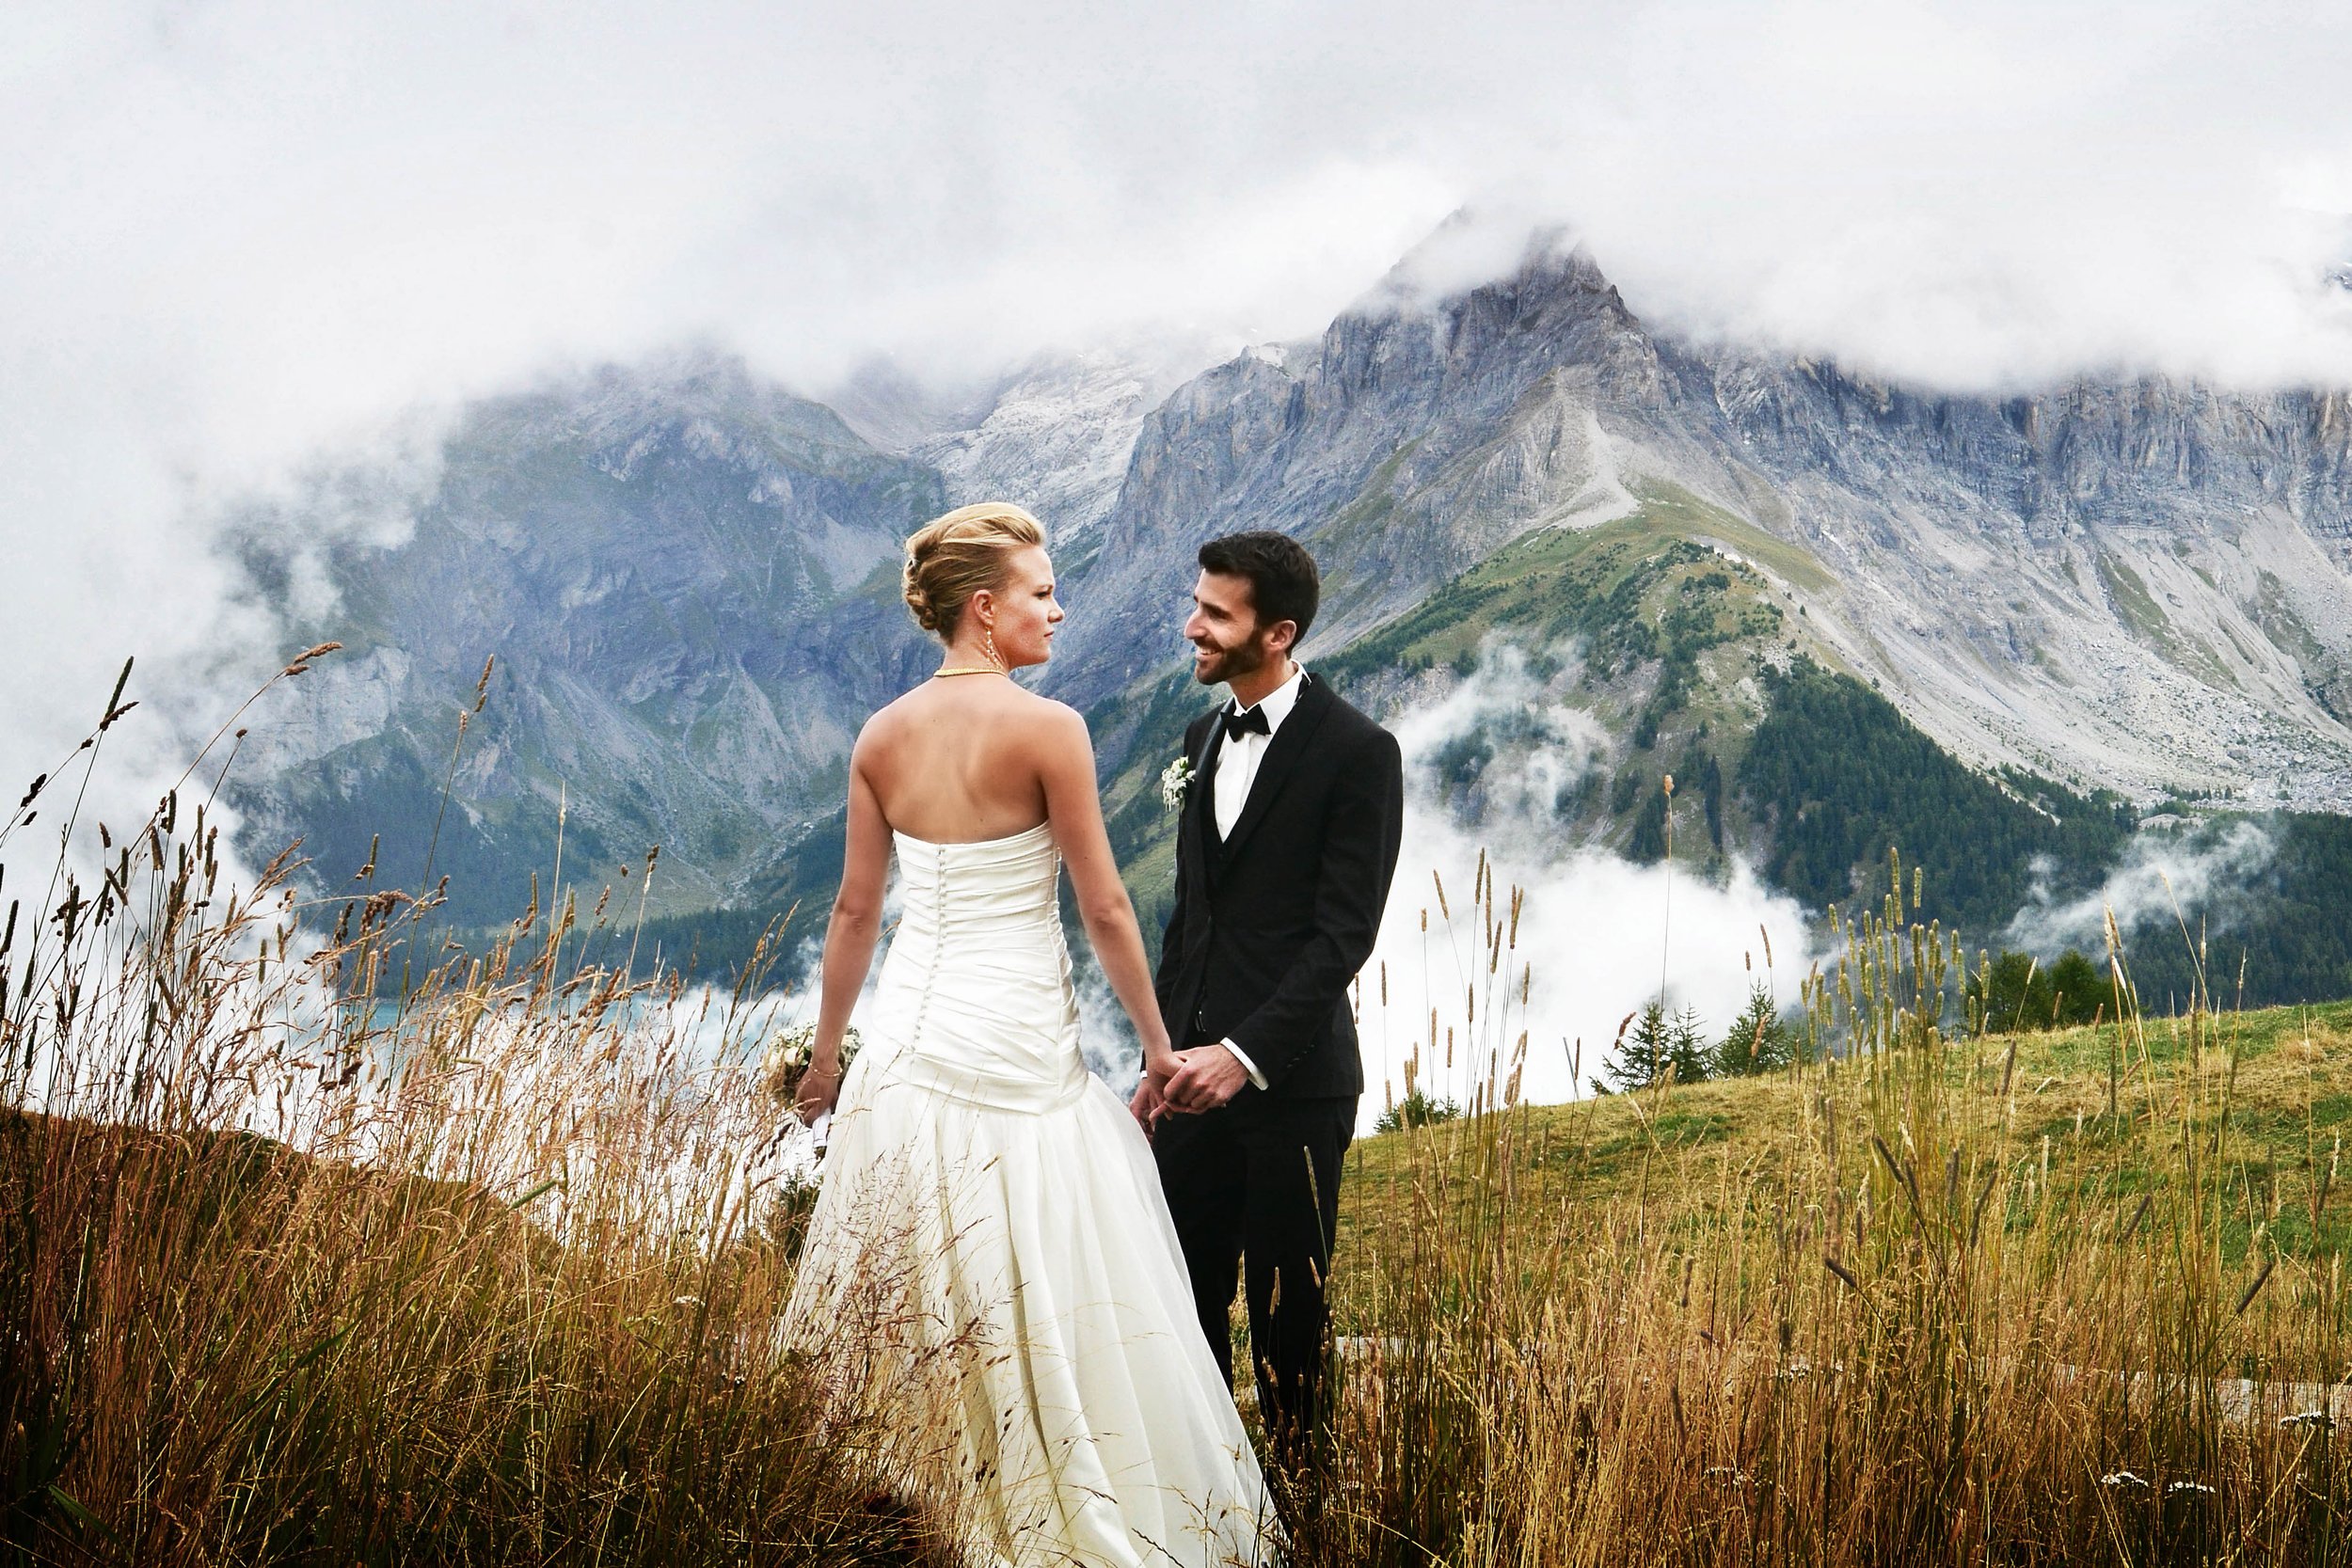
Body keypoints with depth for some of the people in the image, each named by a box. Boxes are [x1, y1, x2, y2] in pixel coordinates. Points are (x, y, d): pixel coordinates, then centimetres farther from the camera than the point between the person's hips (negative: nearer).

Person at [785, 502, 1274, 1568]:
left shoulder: (883, 736, 4)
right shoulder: (1047, 728, -13)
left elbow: (854, 910, 9)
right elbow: (1104, 907, -9)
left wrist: (826, 1055, 20)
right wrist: (1156, 1042, 3)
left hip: (907, 1042, 6)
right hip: (1014, 1049, -6)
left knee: (913, 1313, 15)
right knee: (1047, 1315, 3)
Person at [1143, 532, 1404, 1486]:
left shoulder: (1357, 752, -9)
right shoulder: (1206, 738, 13)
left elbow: (1345, 930, -14)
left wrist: (1244, 1052, -21)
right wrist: (1164, 1055, 15)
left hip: (1292, 1077, -6)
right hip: (1201, 1069, 6)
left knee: (1288, 1309, 3)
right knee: (1183, 1295, 5)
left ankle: (1302, 1502, 16)